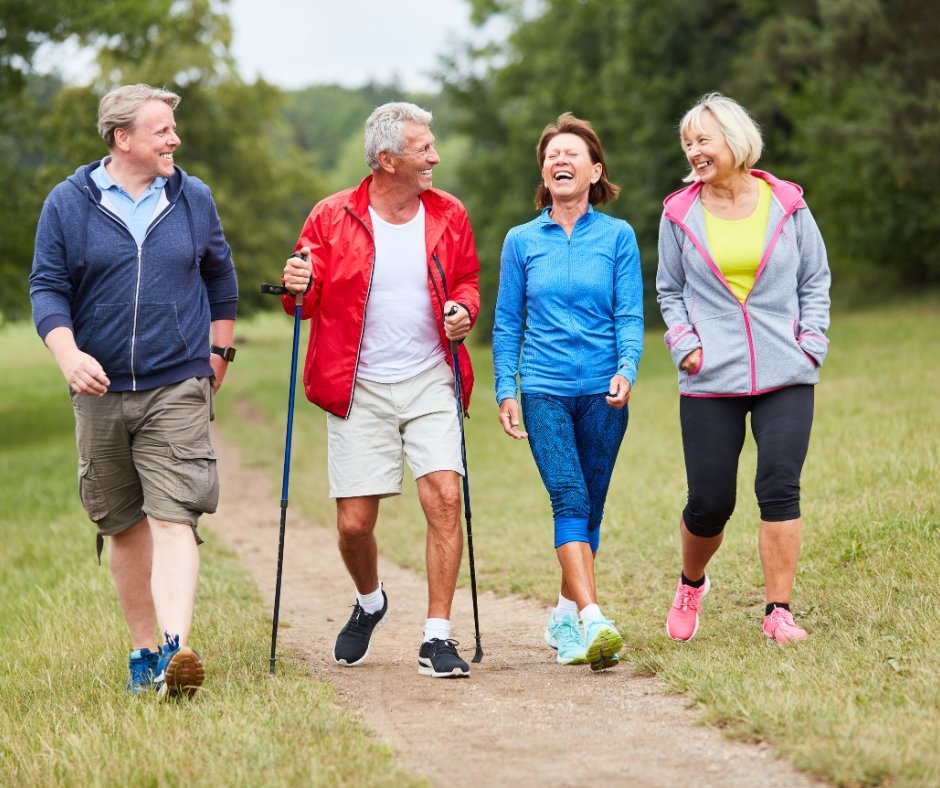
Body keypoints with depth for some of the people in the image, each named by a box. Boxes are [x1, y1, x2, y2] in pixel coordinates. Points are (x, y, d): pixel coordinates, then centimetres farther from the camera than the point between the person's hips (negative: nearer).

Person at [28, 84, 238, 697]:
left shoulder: (193, 199, 6)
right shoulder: (69, 203, 1)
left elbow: (220, 277, 19)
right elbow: (47, 288, 0)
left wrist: (219, 352, 19)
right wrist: (68, 354, -16)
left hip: (178, 390, -1)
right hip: (101, 392, 1)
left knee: (173, 519, -14)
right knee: (122, 526, 9)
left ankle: (176, 650, -24)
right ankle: (145, 649, 19)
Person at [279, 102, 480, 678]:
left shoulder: (448, 216, 5)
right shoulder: (332, 218, -2)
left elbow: (467, 281, 18)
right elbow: (308, 301, 6)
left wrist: (463, 310, -5)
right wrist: (297, 287, -18)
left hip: (430, 382, 1)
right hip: (359, 389, -1)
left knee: (445, 498, -16)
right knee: (354, 522, 0)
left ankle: (438, 637, -7)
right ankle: (370, 602, 33)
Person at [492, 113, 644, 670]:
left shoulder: (618, 236, 4)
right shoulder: (522, 241, 7)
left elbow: (630, 315, 1)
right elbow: (507, 323, 10)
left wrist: (627, 371, -16)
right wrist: (506, 391, 2)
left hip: (603, 393, 1)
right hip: (544, 390, -1)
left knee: (589, 507, 7)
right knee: (569, 499, -15)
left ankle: (566, 614, 23)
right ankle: (593, 620, -25)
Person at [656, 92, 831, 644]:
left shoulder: (786, 205, 5)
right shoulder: (680, 214, 5)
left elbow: (815, 280, 13)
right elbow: (670, 291, 15)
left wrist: (812, 340, 1)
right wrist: (685, 343, 0)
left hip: (786, 376, 0)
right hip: (710, 381, 0)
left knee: (780, 489, -11)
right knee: (710, 501, 1)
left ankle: (780, 610, -3)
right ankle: (692, 584, 31)